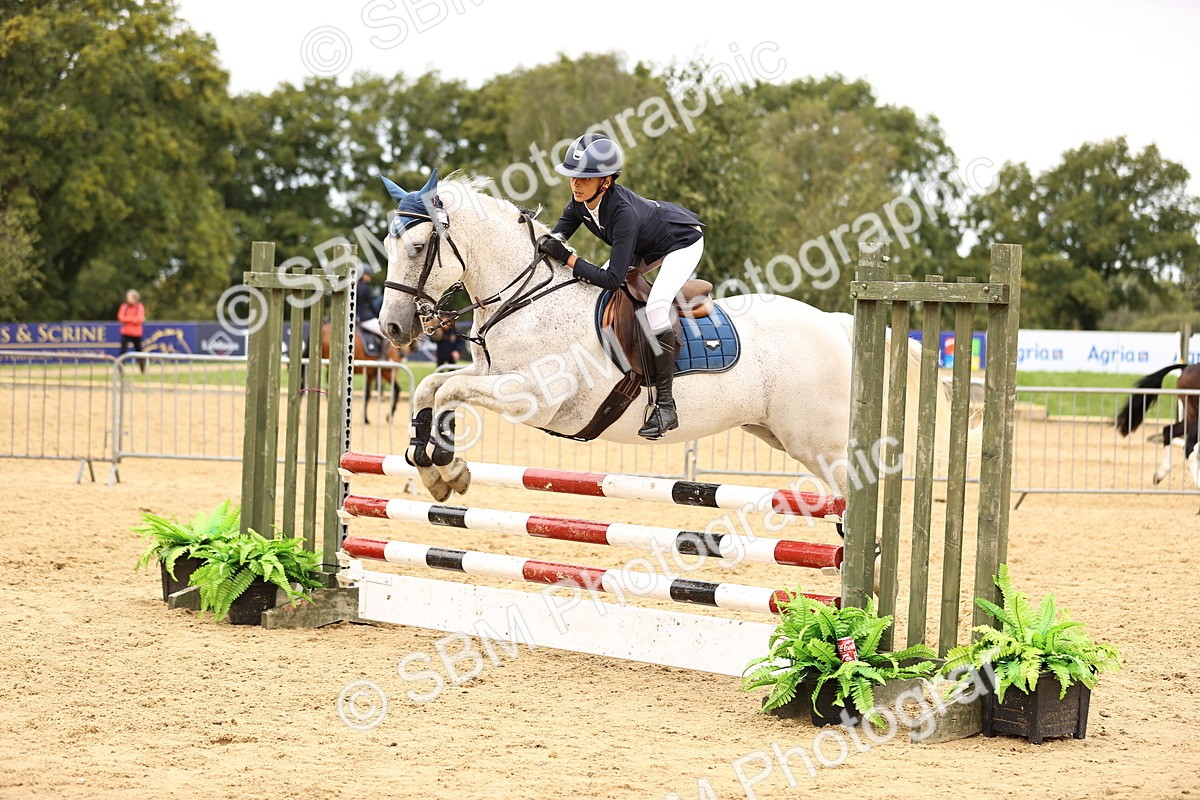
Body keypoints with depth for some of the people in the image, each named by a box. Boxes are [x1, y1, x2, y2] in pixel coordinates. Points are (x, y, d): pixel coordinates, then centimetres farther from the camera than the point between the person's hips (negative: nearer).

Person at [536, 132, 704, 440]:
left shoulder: (622, 212, -39)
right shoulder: (582, 200, -17)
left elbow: (613, 278, -39)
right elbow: (559, 233, 0)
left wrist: (568, 258, -37)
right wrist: (549, 244, -24)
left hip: (684, 241, -9)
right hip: (645, 247, 9)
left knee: (656, 306, -28)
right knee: (593, 291, 3)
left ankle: (665, 405, -24)